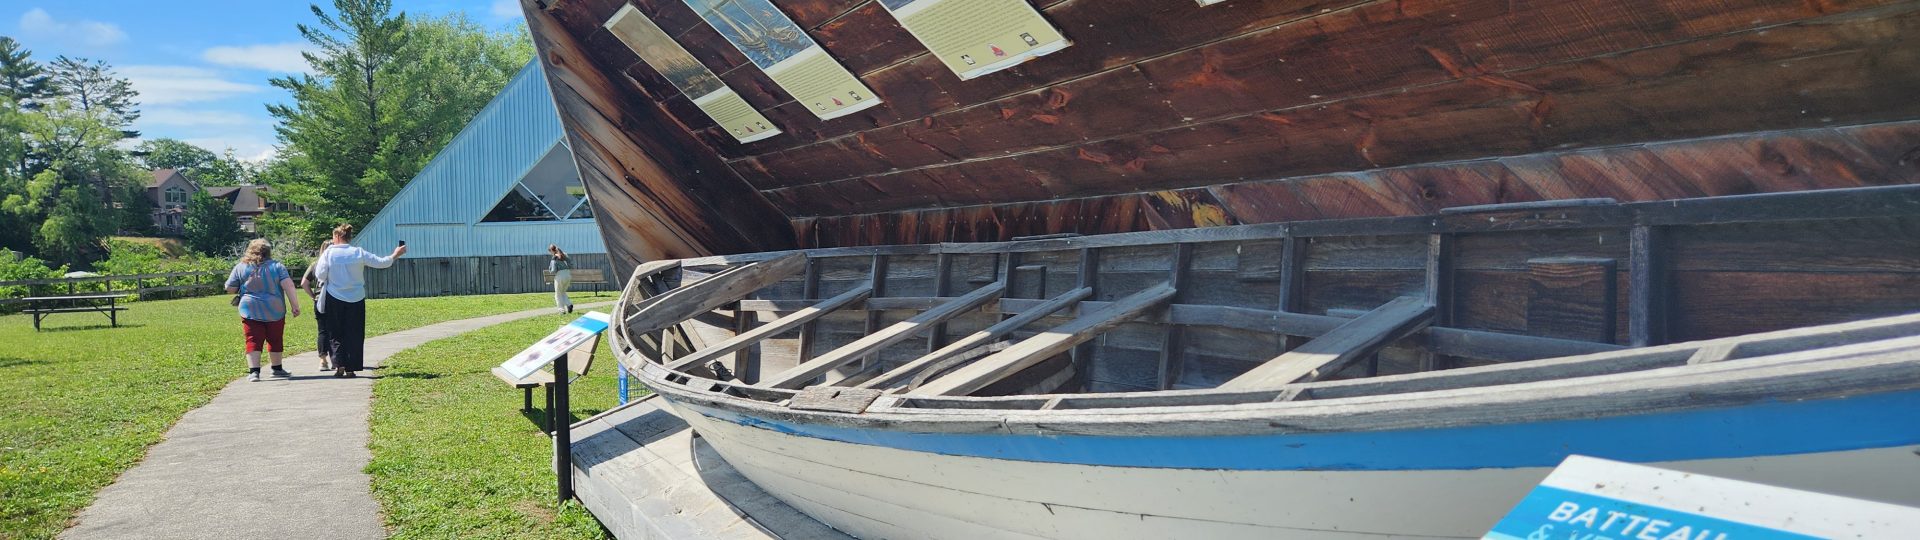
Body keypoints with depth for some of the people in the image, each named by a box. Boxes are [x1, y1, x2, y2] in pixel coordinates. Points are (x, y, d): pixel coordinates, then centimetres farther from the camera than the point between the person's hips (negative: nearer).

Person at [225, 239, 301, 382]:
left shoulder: (240, 267, 3)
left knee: (253, 342, 0)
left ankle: (253, 371, -11)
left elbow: (230, 288, 4)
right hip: (274, 311, 0)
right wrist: (295, 305, -9)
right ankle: (277, 368, 24)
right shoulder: (276, 266, 1)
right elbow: (288, 285, -9)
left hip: (250, 311, 0)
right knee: (275, 340, 14)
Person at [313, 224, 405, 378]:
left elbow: (320, 274, -9)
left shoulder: (328, 253, -8)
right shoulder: (358, 253, -3)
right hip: (356, 299, 1)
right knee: (354, 334, 7)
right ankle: (350, 368, 7)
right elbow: (380, 262, 0)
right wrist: (395, 255, 15)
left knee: (336, 334, 9)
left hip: (335, 299, -1)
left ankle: (339, 364, -6)